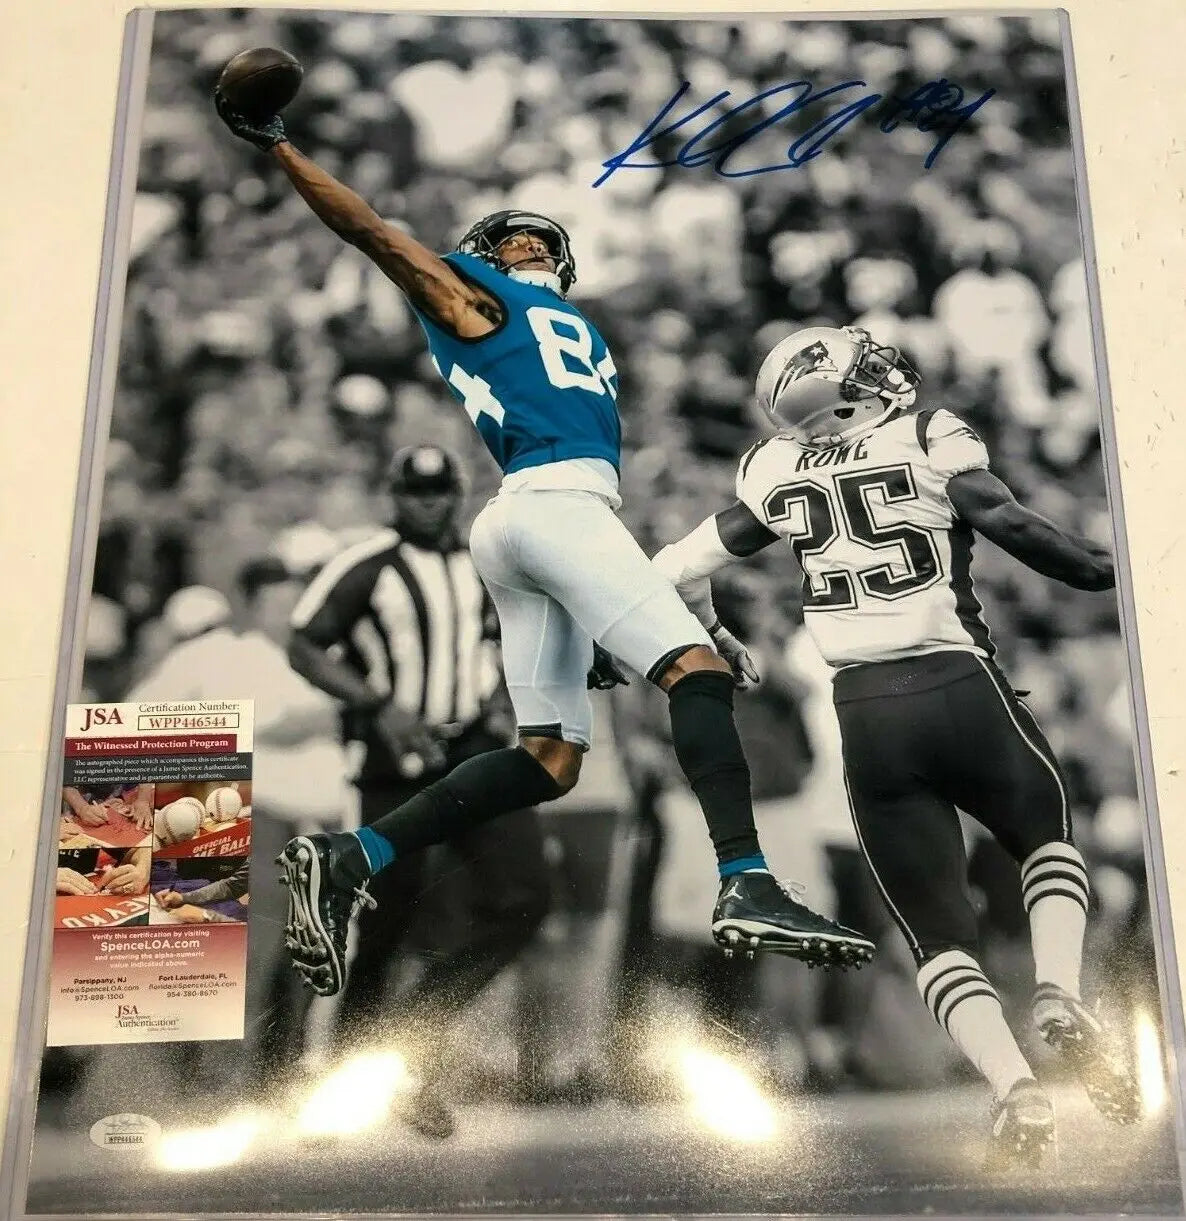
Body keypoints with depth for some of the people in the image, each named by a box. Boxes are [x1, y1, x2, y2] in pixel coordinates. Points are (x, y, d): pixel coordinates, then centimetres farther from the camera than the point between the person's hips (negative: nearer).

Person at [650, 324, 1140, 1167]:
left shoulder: (775, 474, 10)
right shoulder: (930, 438, 3)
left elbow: (679, 571, 11)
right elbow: (1012, 527, -12)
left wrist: (708, 640, 28)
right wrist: (1112, 573, -1)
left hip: (866, 715, 2)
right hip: (958, 686, -1)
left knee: (939, 933, 13)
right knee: (1049, 836, 27)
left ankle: (1014, 1089, -5)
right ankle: (1061, 995, 5)